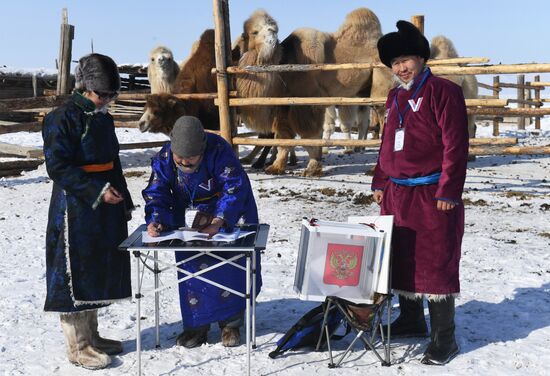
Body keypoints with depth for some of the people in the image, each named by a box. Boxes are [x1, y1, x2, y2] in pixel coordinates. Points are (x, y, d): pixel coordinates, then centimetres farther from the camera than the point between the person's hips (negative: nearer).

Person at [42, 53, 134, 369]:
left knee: (98, 272, 15)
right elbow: (58, 167, -17)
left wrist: (124, 201, 16)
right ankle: (78, 347, 10)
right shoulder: (63, 119, -13)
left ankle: (92, 335, 28)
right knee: (74, 275, 0)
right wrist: (98, 190, -21)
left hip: (106, 211, 8)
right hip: (76, 210, -8)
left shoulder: (103, 119, 12)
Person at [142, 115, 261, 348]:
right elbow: (156, 193, -13)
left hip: (227, 214, -3)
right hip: (189, 219, 3)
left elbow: (235, 188, -31)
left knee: (229, 268, -3)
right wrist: (155, 220, -33)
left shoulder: (219, 151, -29)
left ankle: (230, 324, 14)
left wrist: (218, 221, -43)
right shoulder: (165, 157, -18)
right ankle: (196, 325, 12)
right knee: (190, 267, -1)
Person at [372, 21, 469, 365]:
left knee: (435, 263, -3)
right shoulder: (395, 97, 14)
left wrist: (448, 192, -18)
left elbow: (455, 146, -15)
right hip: (396, 194, 8)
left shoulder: (443, 92, -10)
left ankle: (444, 337, 7)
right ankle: (411, 320, 33)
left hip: (431, 195, -8)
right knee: (401, 259, 15)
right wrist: (380, 183, 17)